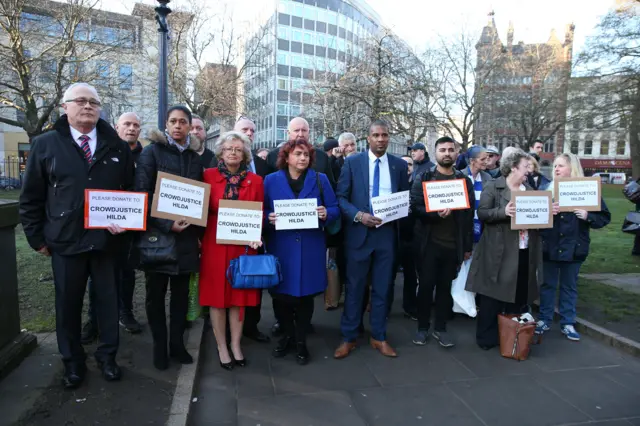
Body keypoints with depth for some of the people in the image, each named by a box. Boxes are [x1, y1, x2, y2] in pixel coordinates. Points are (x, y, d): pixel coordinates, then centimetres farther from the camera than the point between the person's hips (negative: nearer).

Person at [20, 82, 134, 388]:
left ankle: (107, 356, 30)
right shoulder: (45, 145, 1)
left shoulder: (117, 146, 4)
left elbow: (132, 191, 7)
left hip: (107, 239, 1)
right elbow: (31, 198, 2)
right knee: (68, 303, 12)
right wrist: (37, 238, 1)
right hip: (65, 241, 0)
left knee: (108, 299, 12)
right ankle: (72, 362, 31)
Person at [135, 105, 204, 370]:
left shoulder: (195, 157, 10)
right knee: (156, 294, 7)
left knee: (181, 293, 11)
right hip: (157, 235, -3)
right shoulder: (152, 152, -3)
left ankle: (177, 344, 25)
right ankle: (159, 347, 22)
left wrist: (198, 232, 6)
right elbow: (141, 195, -9)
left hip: (186, 236, 4)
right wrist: (167, 225, -17)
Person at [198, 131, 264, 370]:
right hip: (215, 245, -1)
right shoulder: (208, 176, 0)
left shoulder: (255, 180, 3)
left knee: (239, 296, 9)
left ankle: (236, 346, 25)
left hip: (244, 245, 1)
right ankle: (222, 348, 22)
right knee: (217, 296, 6)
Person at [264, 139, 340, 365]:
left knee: (305, 294, 7)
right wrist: (269, 218, -15)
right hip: (281, 247, 0)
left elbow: (335, 210, 5)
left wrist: (326, 214, -17)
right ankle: (287, 336, 29)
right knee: (280, 294, 5)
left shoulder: (320, 179, 5)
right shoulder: (271, 180, 4)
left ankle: (301, 341, 25)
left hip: (310, 248, 0)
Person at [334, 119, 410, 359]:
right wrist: (358, 215, -17)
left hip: (387, 234, 2)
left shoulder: (400, 165, 6)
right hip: (359, 233, -2)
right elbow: (340, 197, -3)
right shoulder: (352, 162, -1)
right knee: (354, 287, 7)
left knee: (382, 288, 11)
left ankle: (379, 337, 25)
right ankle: (348, 338, 19)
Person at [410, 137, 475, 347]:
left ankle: (440, 328, 22)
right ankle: (422, 327, 20)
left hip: (453, 244, 2)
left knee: (445, 286, 10)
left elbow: (469, 214, 7)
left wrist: (468, 246, 4)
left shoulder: (464, 180, 7)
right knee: (426, 285, 5)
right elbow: (415, 207, -8)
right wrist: (436, 213, -26)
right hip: (429, 242, -2)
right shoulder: (423, 178, 0)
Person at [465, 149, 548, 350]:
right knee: (493, 296, 1)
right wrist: (503, 211, -25)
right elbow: (482, 213, -11)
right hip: (499, 252, -6)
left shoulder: (529, 189, 16)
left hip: (525, 253, 6)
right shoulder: (492, 187, -4)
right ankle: (487, 337, 13)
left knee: (520, 297, 12)